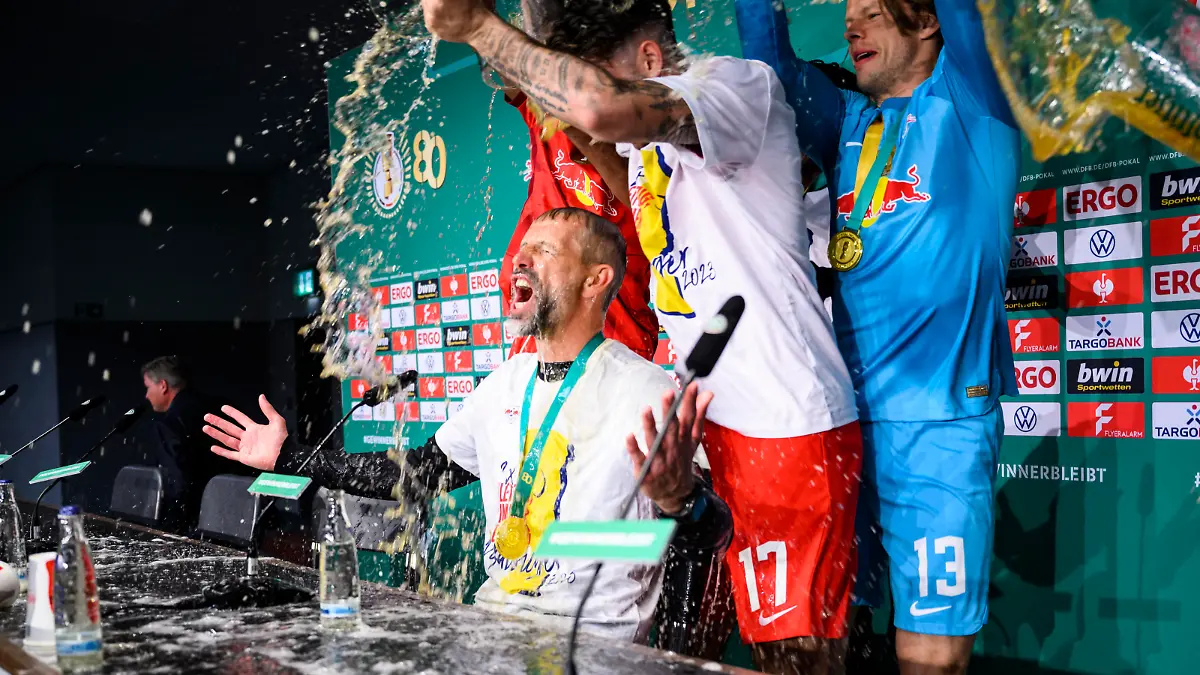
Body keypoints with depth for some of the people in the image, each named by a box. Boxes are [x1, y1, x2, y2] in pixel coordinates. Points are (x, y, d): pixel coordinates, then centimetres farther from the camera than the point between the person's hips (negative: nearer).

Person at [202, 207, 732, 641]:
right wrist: (288, 458, 16)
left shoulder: (645, 392, -13)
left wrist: (677, 497, -42)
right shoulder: (506, 385, 11)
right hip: (493, 618, 7)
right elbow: (419, 475, 18)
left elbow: (710, 540, -18)